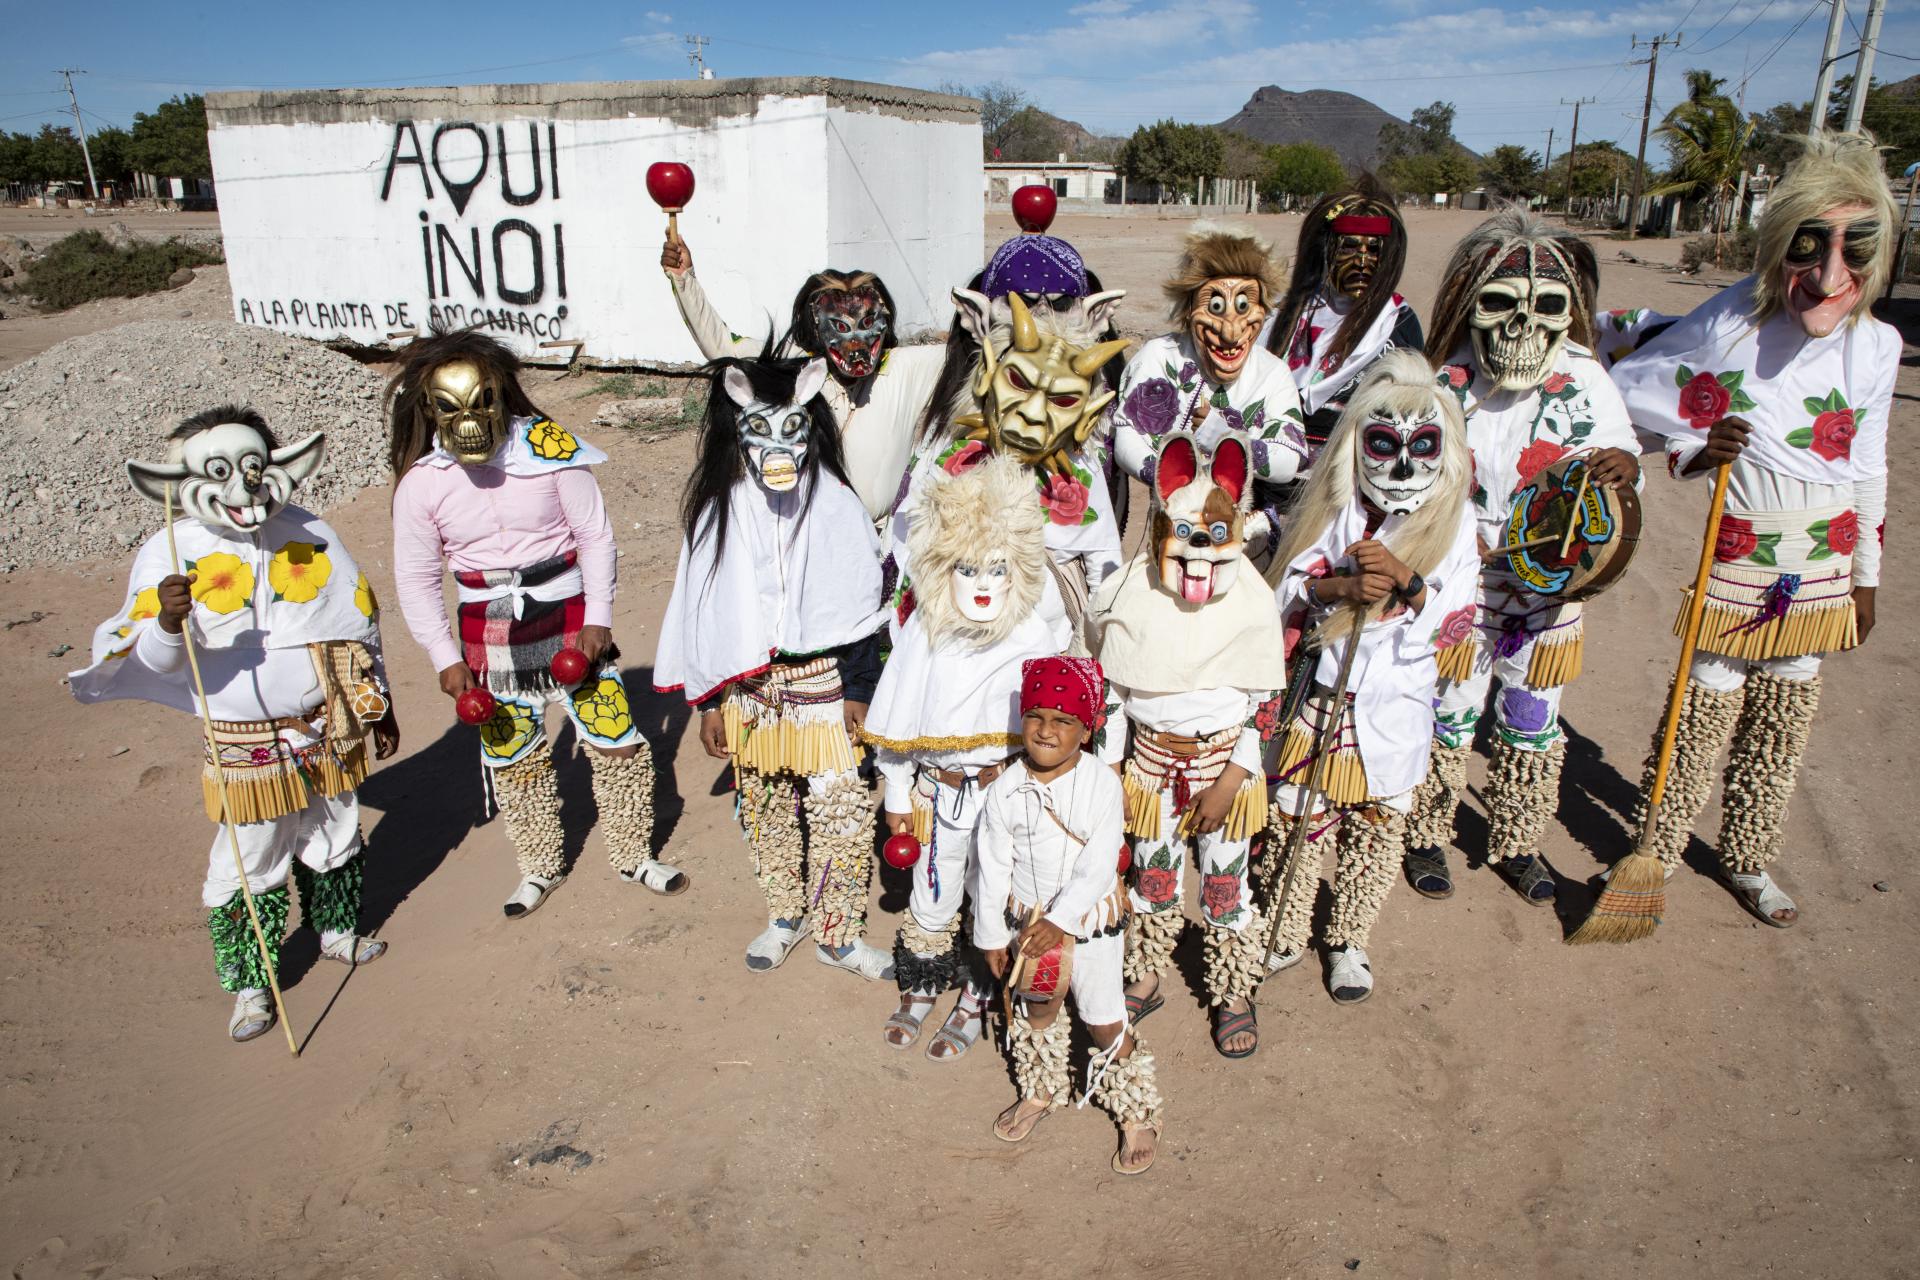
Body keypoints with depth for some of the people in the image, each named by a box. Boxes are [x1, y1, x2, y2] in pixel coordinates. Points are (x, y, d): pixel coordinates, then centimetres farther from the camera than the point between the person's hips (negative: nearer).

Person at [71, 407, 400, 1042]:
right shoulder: (169, 553, -10)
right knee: (250, 863, 5)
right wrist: (167, 622, -38)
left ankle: (337, 931, 44)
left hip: (328, 727, 3)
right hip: (246, 742, -3)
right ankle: (251, 983, 24)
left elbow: (359, 621, 8)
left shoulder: (310, 533, -2)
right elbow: (154, 662, -15)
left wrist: (377, 702, 13)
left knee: (334, 840, 20)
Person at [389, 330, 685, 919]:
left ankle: (634, 853, 25)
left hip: (571, 618, -1)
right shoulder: (421, 481, -10)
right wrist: (446, 659, -2)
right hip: (491, 637, 2)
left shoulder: (549, 447, -14)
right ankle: (541, 865, 35)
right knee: (513, 758, 12)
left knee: (617, 741, 3)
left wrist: (598, 621, -10)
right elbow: (415, 578, 0)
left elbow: (595, 534, -7)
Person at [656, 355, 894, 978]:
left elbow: (861, 607, -4)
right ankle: (785, 916, 36)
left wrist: (858, 688, -5)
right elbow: (704, 610, 3)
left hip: (825, 679, -2)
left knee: (843, 810, 0)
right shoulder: (717, 512, -3)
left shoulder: (836, 505, -9)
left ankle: (838, 932, 20)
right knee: (764, 808, 15)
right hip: (751, 689, 2)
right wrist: (709, 700, 4)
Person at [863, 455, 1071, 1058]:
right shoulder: (924, 631, -11)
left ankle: (976, 999, 34)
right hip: (939, 787, 1)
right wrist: (897, 794, 4)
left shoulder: (1034, 635, -15)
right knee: (932, 894, 18)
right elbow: (897, 718, -2)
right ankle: (921, 986, 41)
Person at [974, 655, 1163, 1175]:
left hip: (1090, 919, -3)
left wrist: (1060, 920, -22)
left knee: (1105, 1019, 4)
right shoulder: (1005, 791, -11)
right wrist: (991, 934, 0)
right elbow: (992, 867, -5)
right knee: (1037, 1009, 21)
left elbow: (1098, 866, -19)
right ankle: (1041, 1091, 44)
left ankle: (1137, 1112, 26)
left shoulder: (1101, 785, -18)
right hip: (1028, 919, 3)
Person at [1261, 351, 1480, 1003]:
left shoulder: (1452, 521, -7)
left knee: (1377, 826, 13)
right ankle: (1284, 933, 30)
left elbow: (1452, 620, -11)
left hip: (1396, 705, 0)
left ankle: (1350, 939, 34)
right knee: (1298, 816, 9)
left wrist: (1406, 583, -29)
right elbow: (1289, 587, -7)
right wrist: (1342, 586, -26)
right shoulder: (1334, 509, -4)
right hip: (1321, 696, 0)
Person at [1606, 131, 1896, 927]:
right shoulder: (1730, 325, -15)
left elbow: (1867, 472, 10)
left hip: (1822, 577, 4)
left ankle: (1748, 859, 34)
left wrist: (1865, 577, 15)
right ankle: (1656, 852, 21)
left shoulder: (1876, 347, -1)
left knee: (1782, 727, 15)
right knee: (1702, 715, 1)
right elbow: (1621, 390, -5)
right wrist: (1696, 450, -17)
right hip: (1736, 568, -4)